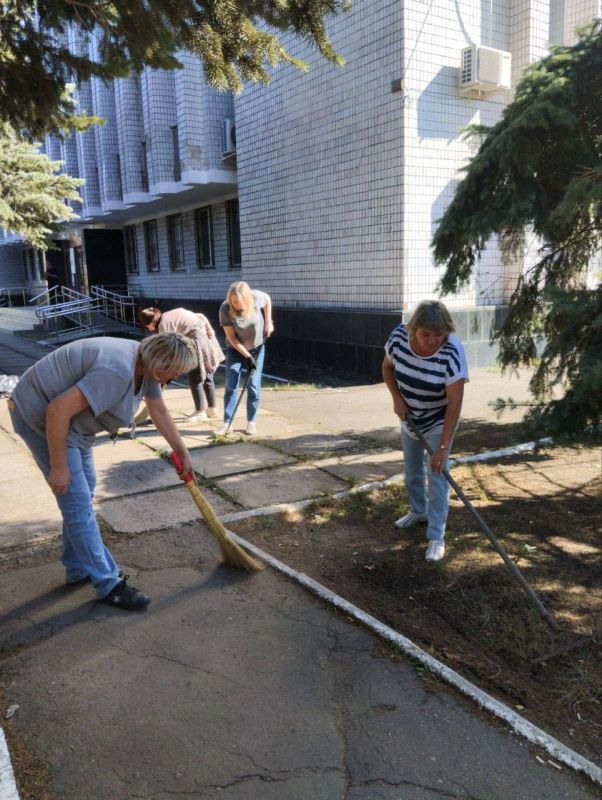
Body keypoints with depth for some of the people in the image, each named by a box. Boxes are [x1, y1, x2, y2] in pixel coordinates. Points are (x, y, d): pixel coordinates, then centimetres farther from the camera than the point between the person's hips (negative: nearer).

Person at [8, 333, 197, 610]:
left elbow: (159, 412, 13)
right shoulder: (118, 370, -33)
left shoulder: (147, 364, -3)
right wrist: (58, 467, -25)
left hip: (71, 418, 10)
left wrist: (182, 452, 19)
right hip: (42, 416, -10)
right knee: (77, 502, -6)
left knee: (85, 491, 17)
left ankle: (78, 568, 32)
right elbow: (58, 411, -34)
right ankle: (108, 584, 4)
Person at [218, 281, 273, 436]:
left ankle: (251, 422, 10)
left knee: (254, 386, 0)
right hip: (235, 349, -1)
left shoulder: (256, 297, -25)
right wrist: (247, 356, -20)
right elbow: (231, 338, -19)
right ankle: (227, 423, 3)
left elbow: (268, 299, 1)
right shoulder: (225, 309, -26)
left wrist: (268, 323, -4)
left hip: (257, 347, 1)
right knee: (230, 386, -4)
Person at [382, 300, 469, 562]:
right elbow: (387, 367, -2)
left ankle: (436, 538, 4)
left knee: (437, 476, -5)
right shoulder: (399, 337, -22)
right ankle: (418, 511, 43)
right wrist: (397, 398, -15)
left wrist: (443, 446, -32)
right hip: (409, 417, 5)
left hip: (439, 420, -4)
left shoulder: (452, 352, -33)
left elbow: (455, 401, -31)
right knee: (412, 468, 19)